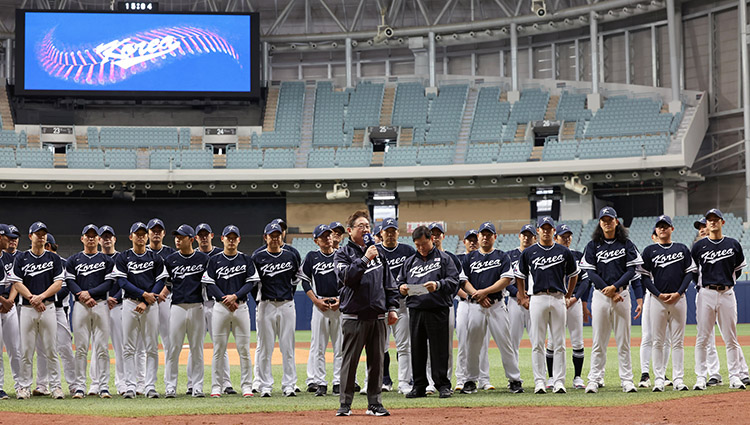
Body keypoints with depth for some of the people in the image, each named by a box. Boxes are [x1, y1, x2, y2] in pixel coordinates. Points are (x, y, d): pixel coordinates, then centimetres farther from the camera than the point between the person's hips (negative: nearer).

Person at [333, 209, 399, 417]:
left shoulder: (378, 251, 15)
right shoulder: (343, 253, 2)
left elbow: (389, 281, 16)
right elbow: (346, 276, -16)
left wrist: (392, 307, 9)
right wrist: (365, 259, -21)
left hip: (378, 315, 4)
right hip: (354, 316, -4)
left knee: (377, 361, 5)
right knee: (350, 360, -2)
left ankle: (374, 403, 11)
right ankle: (345, 404, 4)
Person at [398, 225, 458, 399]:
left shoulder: (444, 259, 6)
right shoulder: (409, 261, 19)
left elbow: (453, 281, -3)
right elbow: (399, 281, 20)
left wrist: (438, 285, -21)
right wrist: (402, 288, -4)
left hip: (438, 310, -4)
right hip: (415, 310, 4)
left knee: (439, 349, -4)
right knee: (417, 349, 5)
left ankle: (443, 385, 3)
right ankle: (419, 386, 12)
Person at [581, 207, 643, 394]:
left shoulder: (626, 245, 7)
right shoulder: (593, 245, 6)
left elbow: (631, 271, 0)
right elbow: (591, 273, -1)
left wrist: (614, 287, -14)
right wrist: (608, 292, -10)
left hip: (622, 294, 0)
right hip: (600, 294, 0)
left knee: (623, 341, 1)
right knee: (599, 341, -1)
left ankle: (627, 380, 4)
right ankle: (594, 380, 1)